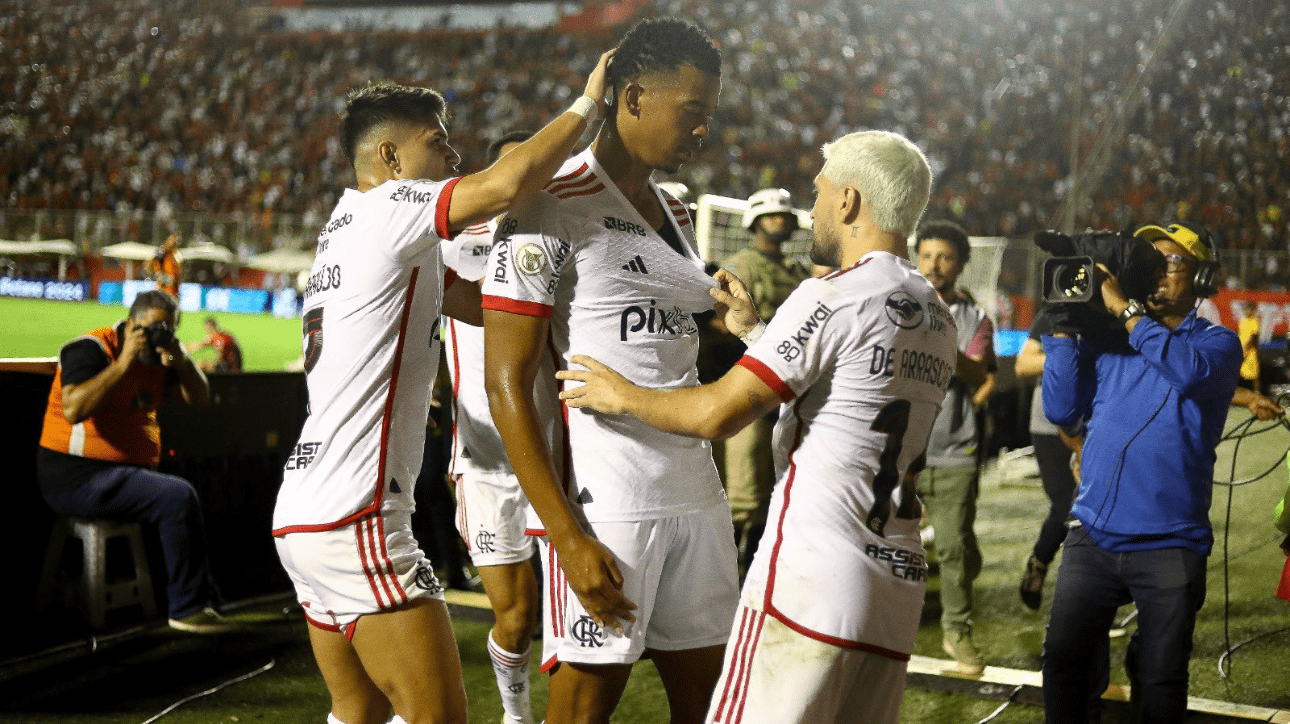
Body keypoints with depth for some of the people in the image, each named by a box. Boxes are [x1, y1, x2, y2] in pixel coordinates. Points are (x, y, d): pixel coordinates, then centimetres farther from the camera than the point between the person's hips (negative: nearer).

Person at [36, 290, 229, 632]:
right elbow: (74, 409, -27)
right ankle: (187, 608, -16)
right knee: (178, 496, -23)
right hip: (77, 478, -9)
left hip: (130, 471, 9)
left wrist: (181, 361, -10)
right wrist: (124, 363, -27)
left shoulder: (157, 354, 13)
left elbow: (199, 399, 9)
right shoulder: (91, 349, -11)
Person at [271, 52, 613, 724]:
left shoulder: (349, 228, 21)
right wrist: (587, 102, -8)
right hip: (355, 518, -10)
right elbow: (506, 184, -24)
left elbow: (479, 303, 21)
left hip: (301, 514, 10)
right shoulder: (388, 210, -7)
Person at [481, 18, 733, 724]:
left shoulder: (675, 213, 17)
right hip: (607, 506, -8)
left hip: (697, 499, 8)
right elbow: (507, 386, -14)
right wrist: (569, 538, -19)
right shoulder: (550, 211, -9)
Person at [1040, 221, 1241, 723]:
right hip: (1092, 538, 3)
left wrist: (1124, 308, -17)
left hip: (1170, 546, -2)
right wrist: (1064, 325, -3)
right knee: (1063, 663, 1)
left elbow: (1189, 369, -21)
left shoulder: (1217, 343, 3)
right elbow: (1061, 409, 3)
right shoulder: (1106, 340, 12)